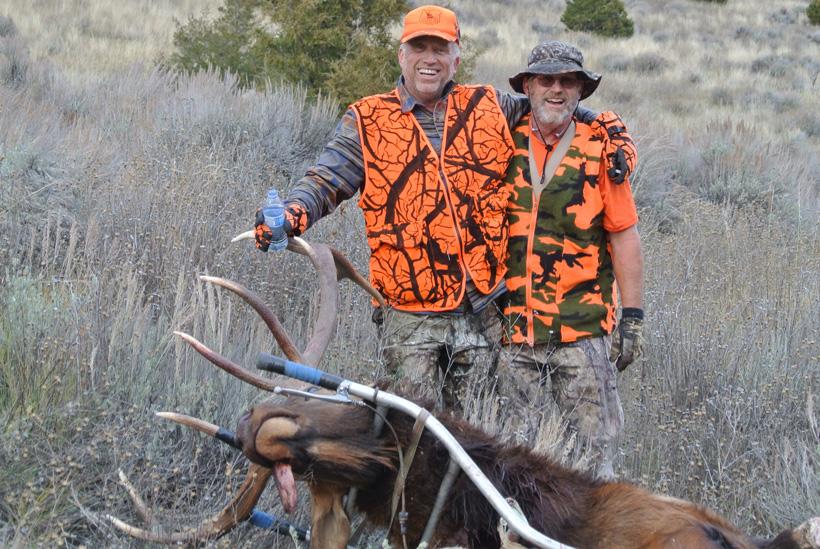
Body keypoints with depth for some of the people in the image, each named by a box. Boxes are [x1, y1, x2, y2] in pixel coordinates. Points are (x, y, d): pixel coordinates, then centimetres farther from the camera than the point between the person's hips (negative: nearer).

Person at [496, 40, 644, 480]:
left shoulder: (600, 150, 1)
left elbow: (624, 238, 3)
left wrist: (632, 318, -1)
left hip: (584, 328, -2)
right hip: (514, 327, 2)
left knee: (593, 450, -1)